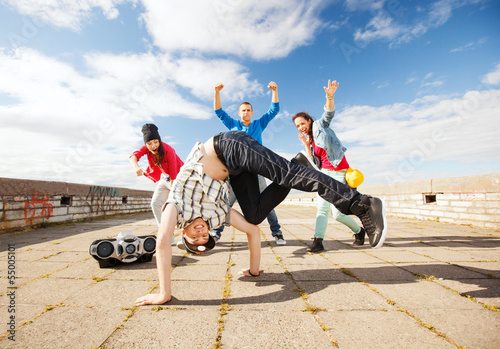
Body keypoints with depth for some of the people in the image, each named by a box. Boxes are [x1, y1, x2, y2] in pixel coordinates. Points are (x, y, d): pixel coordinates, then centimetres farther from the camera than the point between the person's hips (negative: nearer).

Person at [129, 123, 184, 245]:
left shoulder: (168, 151, -30)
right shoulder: (147, 148, -13)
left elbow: (173, 175, -29)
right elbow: (133, 156, -31)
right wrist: (136, 167, -55)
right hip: (164, 177, 6)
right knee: (155, 203, -4)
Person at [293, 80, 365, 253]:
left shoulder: (320, 125, 0)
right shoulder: (310, 141, 14)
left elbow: (329, 113, -19)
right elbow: (312, 162, 4)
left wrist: (329, 97, -36)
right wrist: (306, 145, -5)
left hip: (339, 172, -6)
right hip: (324, 172, 6)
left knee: (337, 213, -4)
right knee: (322, 207, -6)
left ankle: (359, 231, 23)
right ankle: (318, 240, -7)